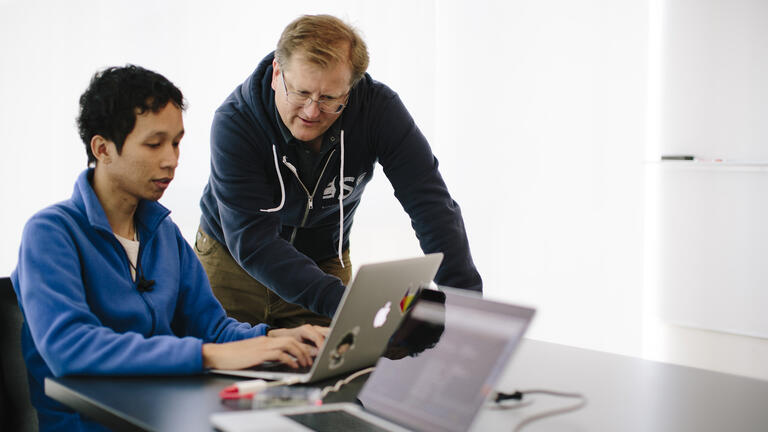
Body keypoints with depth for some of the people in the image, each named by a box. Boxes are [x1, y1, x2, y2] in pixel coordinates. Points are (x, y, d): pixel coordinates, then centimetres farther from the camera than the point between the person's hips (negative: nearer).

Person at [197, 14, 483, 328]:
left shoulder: (378, 108, -22)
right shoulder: (234, 123, -28)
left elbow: (431, 202, -23)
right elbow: (252, 241, -34)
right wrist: (341, 302, -47)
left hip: (325, 262, 2)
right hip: (232, 260, -1)